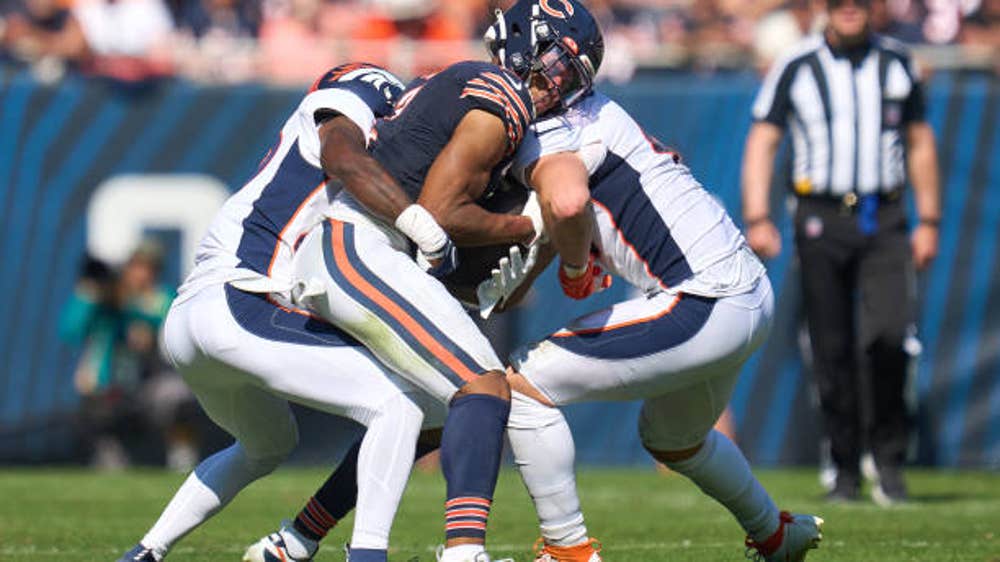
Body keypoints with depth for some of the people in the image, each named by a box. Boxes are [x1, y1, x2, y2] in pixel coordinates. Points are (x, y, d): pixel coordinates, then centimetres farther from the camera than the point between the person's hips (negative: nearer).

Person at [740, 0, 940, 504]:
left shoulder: (896, 63, 9)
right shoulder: (795, 68, 2)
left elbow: (920, 143, 16)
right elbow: (762, 141, 0)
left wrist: (928, 222, 11)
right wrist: (757, 219, -11)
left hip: (884, 222, 1)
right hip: (821, 221, -1)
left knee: (887, 334, -17)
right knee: (832, 350, 0)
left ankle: (889, 456, -1)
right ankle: (845, 469, 11)